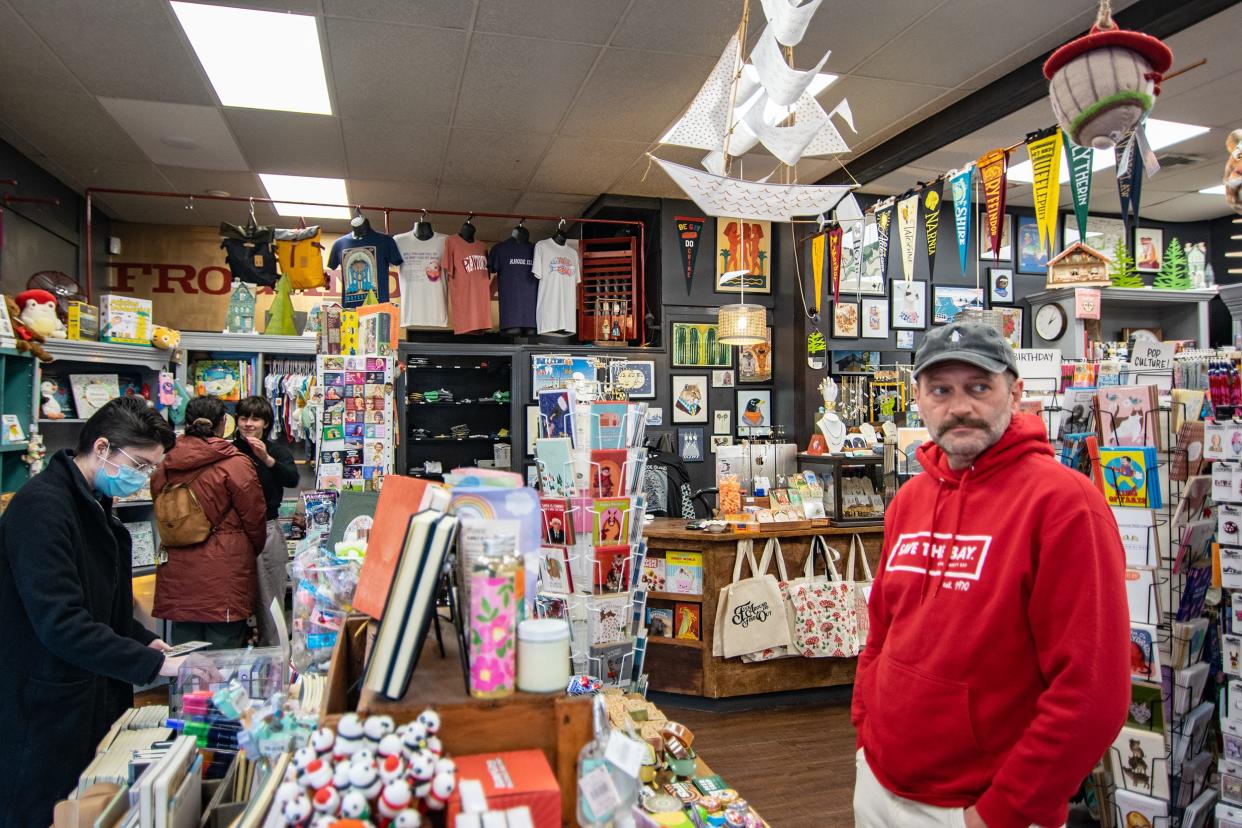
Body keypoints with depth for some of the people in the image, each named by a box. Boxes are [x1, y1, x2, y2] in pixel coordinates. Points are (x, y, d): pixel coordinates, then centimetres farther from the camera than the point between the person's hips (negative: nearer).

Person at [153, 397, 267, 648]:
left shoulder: (166, 465, 4)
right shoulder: (235, 464, -11)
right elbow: (254, 517, -5)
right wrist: (255, 551, 15)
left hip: (177, 576, 5)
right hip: (224, 576, -5)